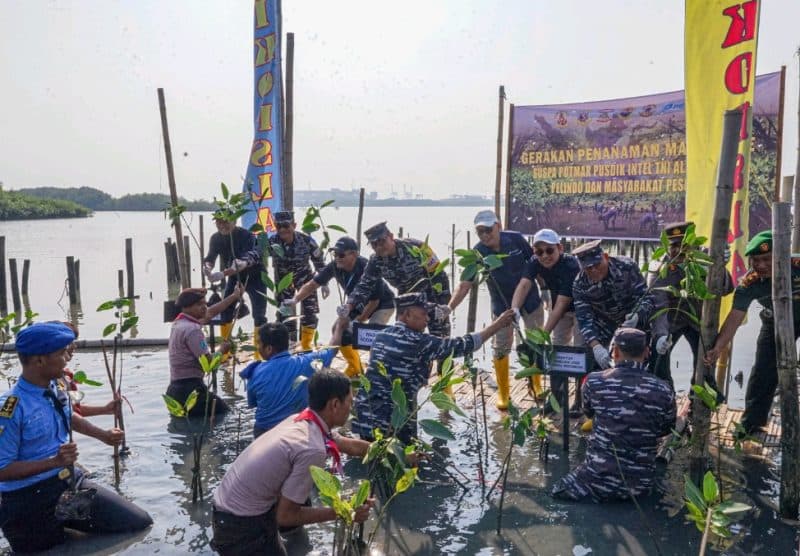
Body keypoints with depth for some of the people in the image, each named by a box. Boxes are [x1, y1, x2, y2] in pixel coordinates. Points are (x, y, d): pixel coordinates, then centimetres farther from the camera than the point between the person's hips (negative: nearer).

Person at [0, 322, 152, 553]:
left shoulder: (55, 388, -1)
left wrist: (103, 435, 19)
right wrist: (54, 462, -27)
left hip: (72, 482, 6)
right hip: (30, 499, -6)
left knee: (140, 523, 1)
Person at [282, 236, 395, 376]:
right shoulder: (335, 266, -20)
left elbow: (374, 301, -26)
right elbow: (313, 283, -16)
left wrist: (358, 322, -18)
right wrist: (295, 300, -32)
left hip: (382, 304, -7)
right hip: (359, 303, 7)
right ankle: (354, 368, 18)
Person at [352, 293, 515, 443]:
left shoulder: (381, 335, 10)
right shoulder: (417, 342, -13)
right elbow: (460, 345, -11)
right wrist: (497, 324, -5)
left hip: (365, 413, 8)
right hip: (393, 420, -7)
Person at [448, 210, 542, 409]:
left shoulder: (516, 239, -17)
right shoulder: (478, 253, -18)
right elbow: (465, 284, -22)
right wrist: (449, 308, -33)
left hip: (530, 300, 1)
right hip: (502, 305, -1)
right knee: (500, 349, 0)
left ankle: (537, 386, 31)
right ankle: (502, 393, 16)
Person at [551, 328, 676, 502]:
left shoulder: (594, 381, -10)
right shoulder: (663, 390, -8)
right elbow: (666, 430, 10)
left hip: (599, 478, -3)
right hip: (641, 483, 4)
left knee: (558, 490, 20)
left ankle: (604, 492, 2)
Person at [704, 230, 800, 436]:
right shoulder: (748, 284, -28)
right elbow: (735, 317, -29)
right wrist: (717, 347, -38)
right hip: (776, 321, 1)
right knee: (763, 369, -3)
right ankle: (751, 423, 7)